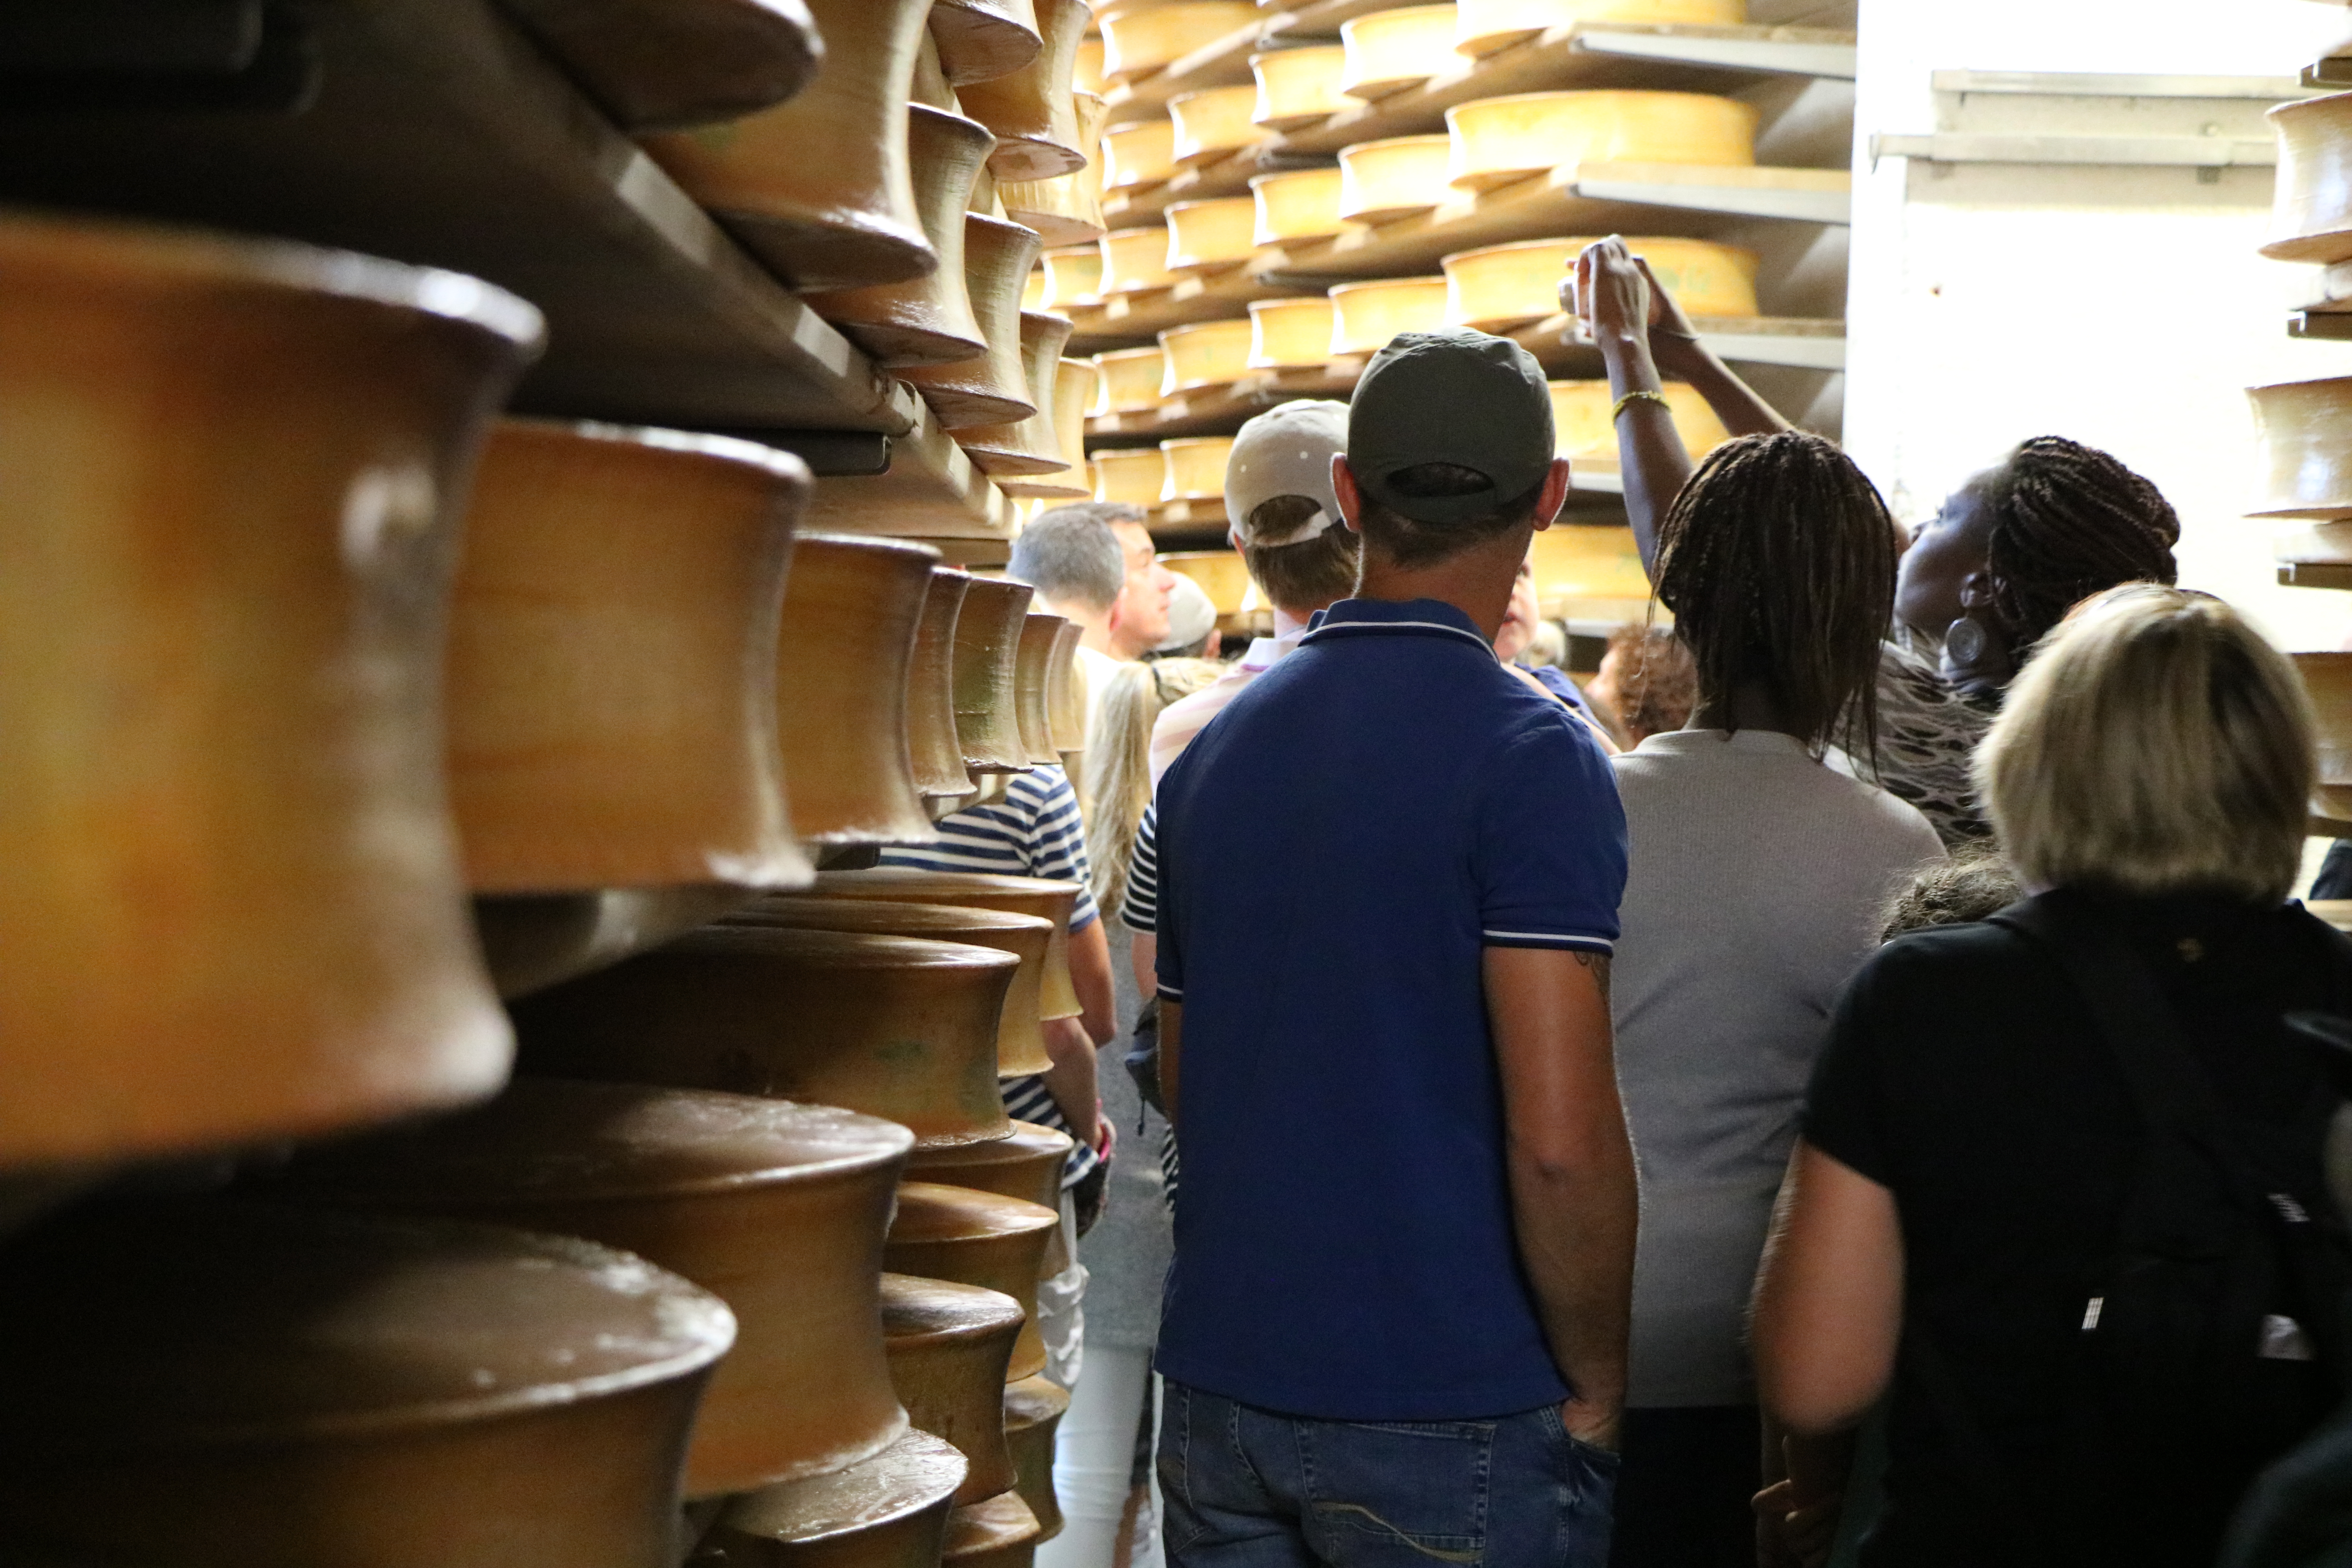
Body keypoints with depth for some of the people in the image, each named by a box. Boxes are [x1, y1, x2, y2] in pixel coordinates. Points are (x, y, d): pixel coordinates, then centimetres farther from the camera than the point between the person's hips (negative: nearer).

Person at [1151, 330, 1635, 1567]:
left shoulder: (1214, 746, 7)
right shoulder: (1529, 754, -14)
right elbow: (1561, 1138, -20)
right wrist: (1596, 1386, -7)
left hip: (1220, 1384, 6)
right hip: (1448, 1413, -6)